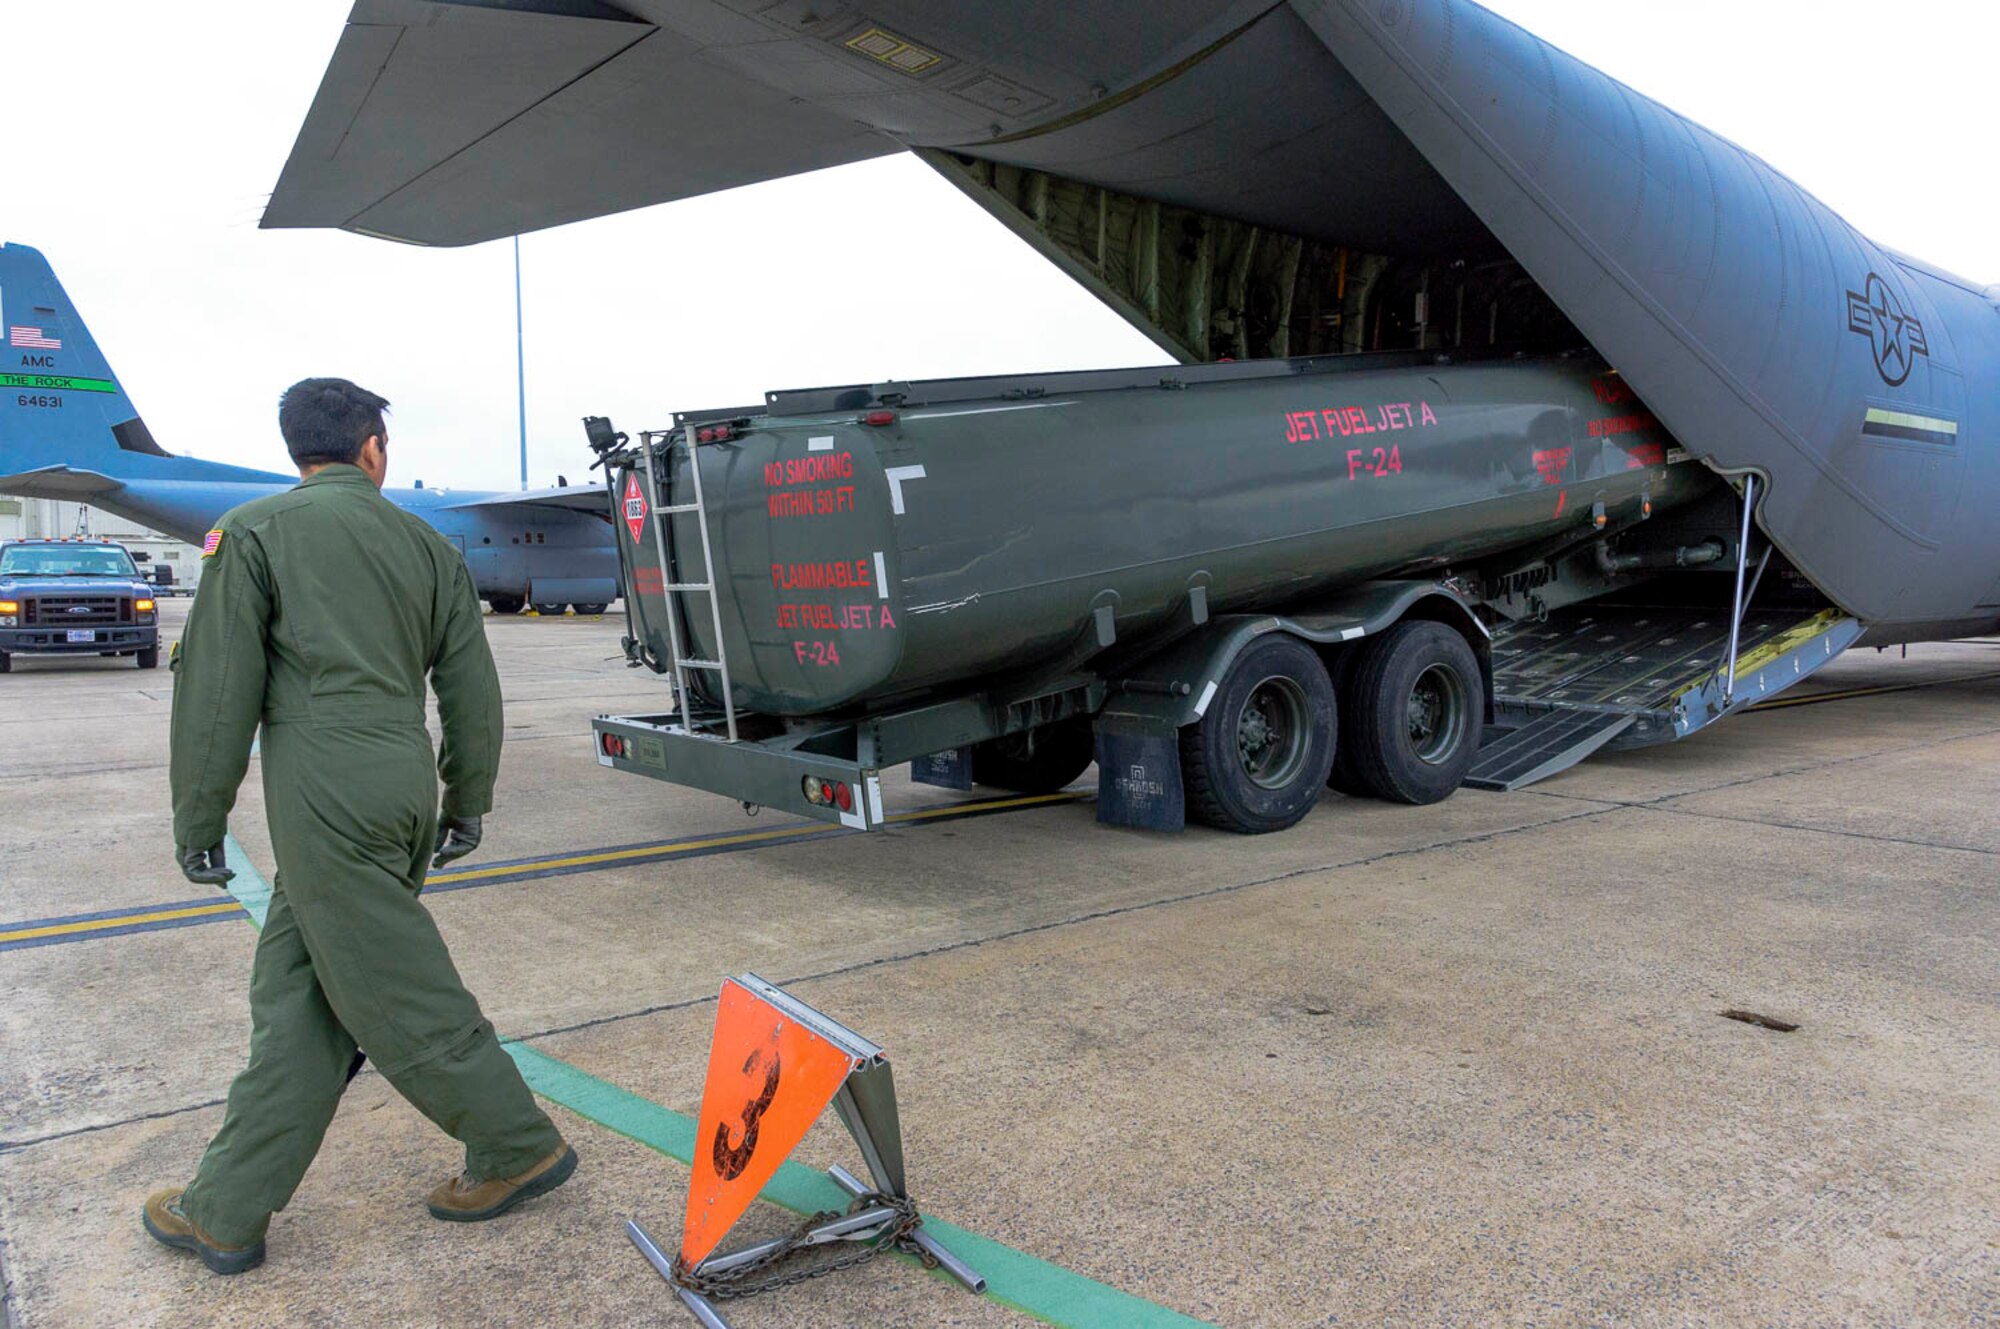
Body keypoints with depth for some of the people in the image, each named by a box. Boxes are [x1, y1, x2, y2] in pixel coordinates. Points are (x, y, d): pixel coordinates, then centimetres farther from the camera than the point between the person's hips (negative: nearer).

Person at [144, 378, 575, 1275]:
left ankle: (521, 1149, 12)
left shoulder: (253, 532, -1)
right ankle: (226, 1211, 19)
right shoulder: (428, 546, 12)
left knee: (398, 995, 2)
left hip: (325, 792, -6)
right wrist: (467, 804, 20)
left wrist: (198, 820, 2)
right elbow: (472, 689, 11)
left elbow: (219, 687, -5)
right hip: (403, 786, 6)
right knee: (296, 996, 12)